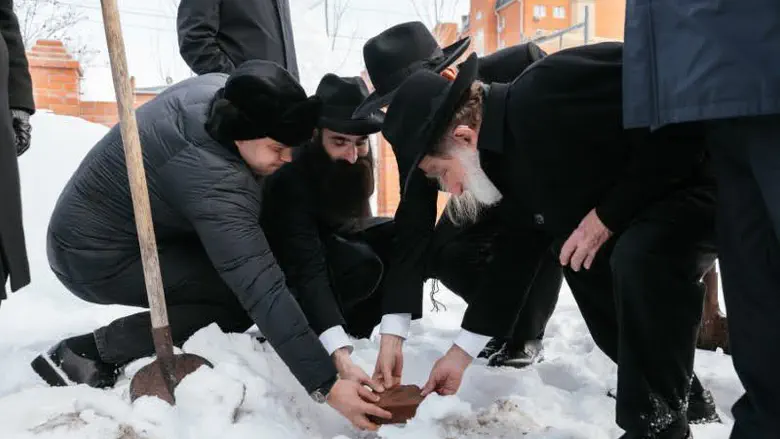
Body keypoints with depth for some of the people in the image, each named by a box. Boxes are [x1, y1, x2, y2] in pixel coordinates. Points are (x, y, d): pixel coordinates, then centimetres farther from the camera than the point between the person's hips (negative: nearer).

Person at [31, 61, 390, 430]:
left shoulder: (220, 90, -13)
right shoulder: (214, 182, -37)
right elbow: (262, 291, -41)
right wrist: (325, 385, -41)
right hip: (95, 257, -9)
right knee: (243, 293, -21)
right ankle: (91, 352, -11)